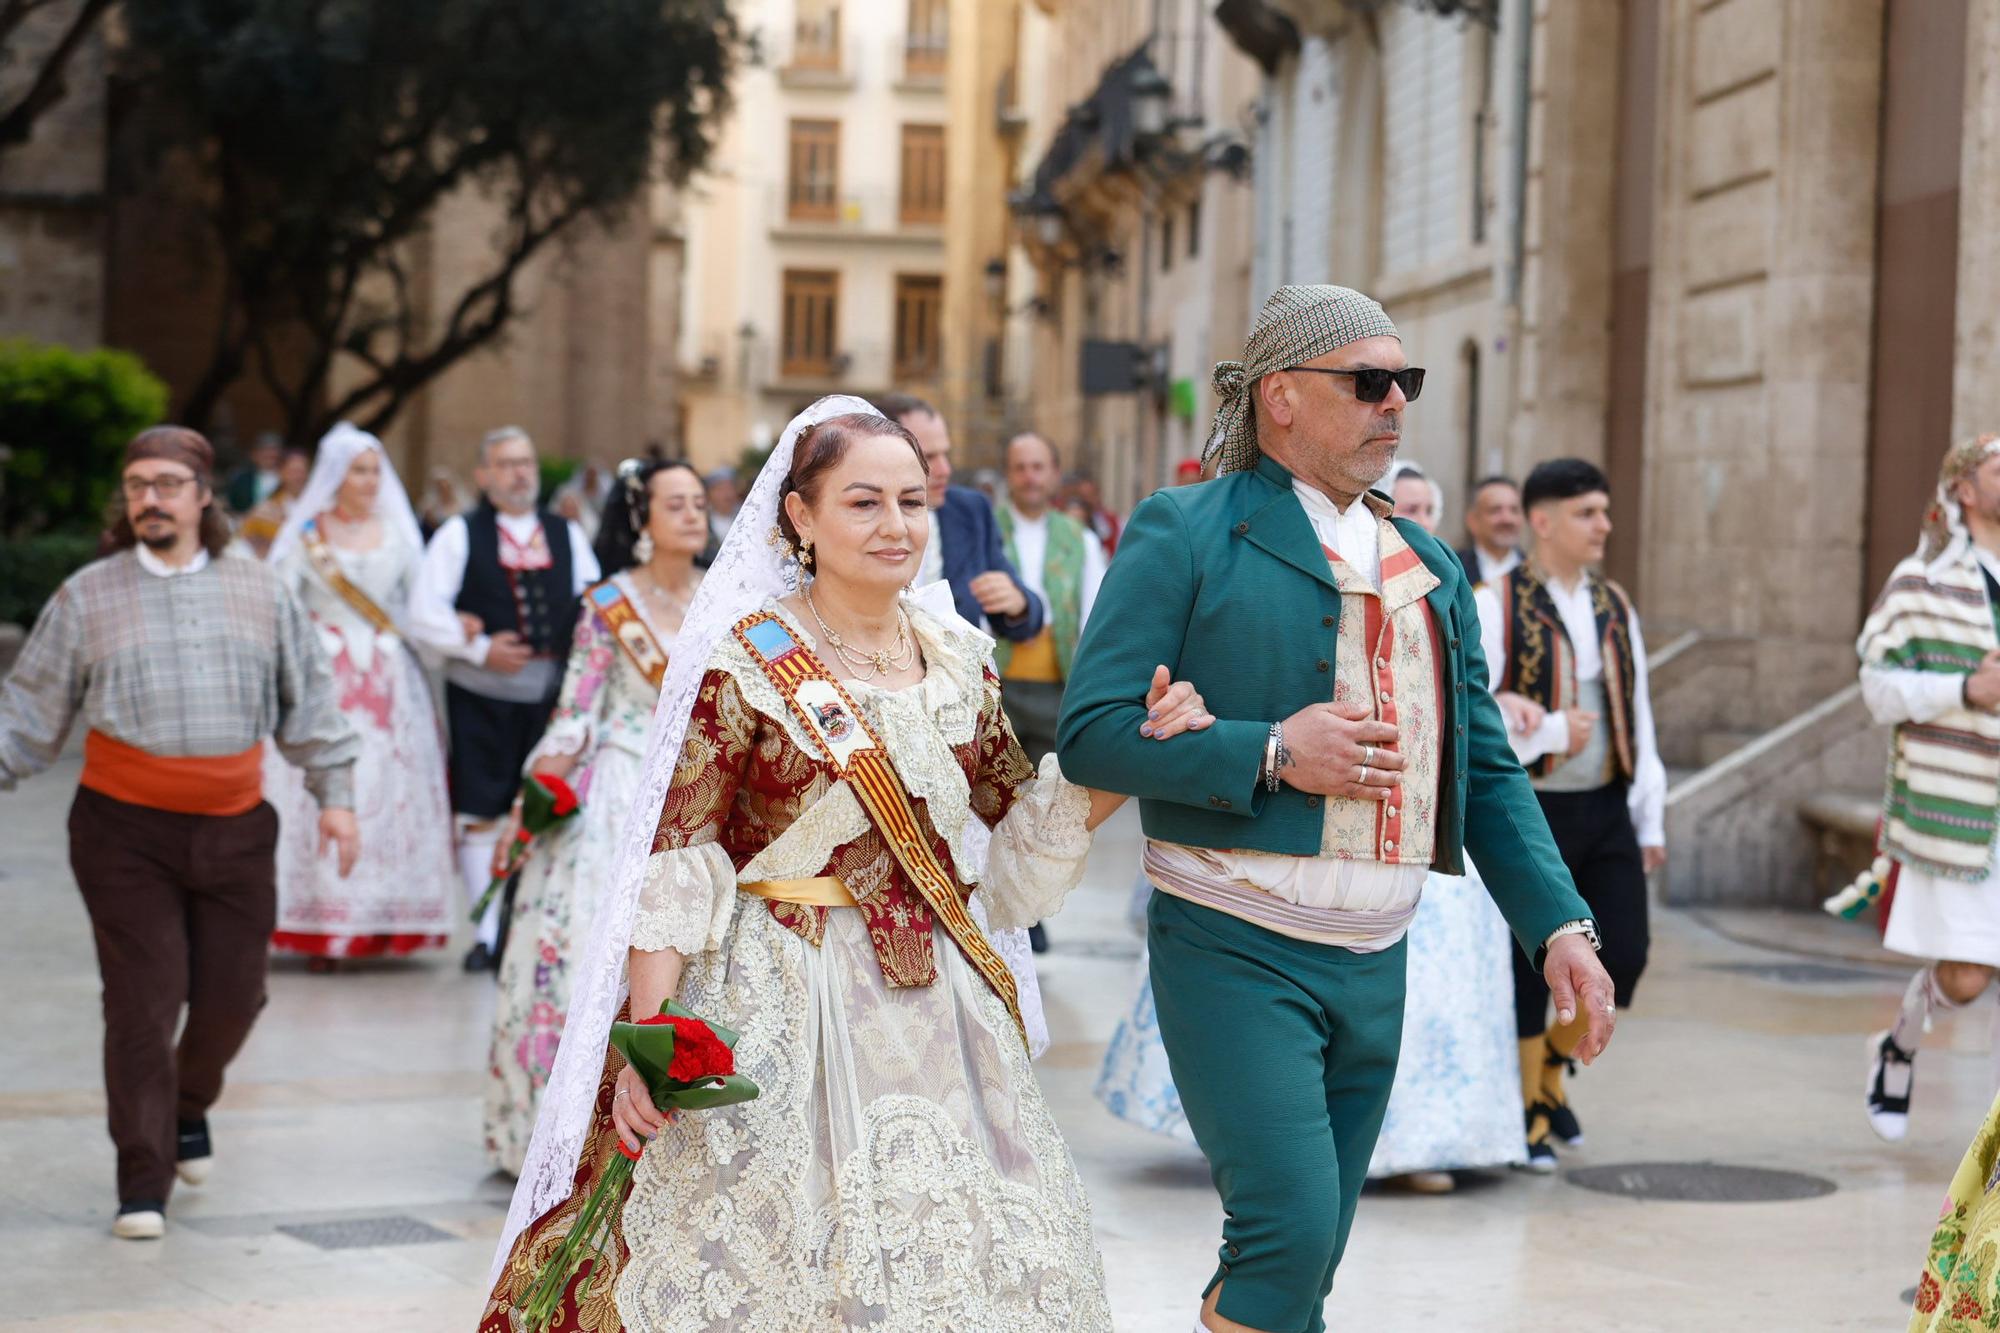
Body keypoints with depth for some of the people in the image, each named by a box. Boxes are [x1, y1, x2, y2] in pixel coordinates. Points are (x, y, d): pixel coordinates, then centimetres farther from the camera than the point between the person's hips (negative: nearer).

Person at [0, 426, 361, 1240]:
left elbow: (309, 704, 13)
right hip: (124, 834, -2)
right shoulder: (87, 597, 3)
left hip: (236, 831, 2)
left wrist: (335, 795, 9)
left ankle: (189, 1105, 38)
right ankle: (142, 1183, 2)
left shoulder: (261, 595, 8)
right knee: (143, 1003, -6)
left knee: (232, 996, 6)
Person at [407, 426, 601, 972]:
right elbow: (424, 614, -3)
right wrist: (479, 647, -13)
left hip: (550, 689, 2)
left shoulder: (567, 535, 13)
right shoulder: (460, 534, 3)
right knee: (481, 814, 0)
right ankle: (486, 934, 6)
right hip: (480, 693, -2)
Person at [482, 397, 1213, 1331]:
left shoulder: (959, 660, 7)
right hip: (785, 1003, -5)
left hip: (937, 1004, 5)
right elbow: (675, 867, -10)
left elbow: (1022, 827, 14)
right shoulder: (748, 663, -8)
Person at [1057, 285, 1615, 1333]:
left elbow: (1487, 769, 17)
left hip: (1376, 966, 6)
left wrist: (1558, 926, 7)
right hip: (1238, 949, -6)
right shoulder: (1185, 534, -4)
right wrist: (1270, 754, -18)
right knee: (1288, 1230, -18)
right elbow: (1090, 732, -10)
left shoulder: (1429, 567, 16)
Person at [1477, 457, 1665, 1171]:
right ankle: (1532, 1112, 16)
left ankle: (1555, 1062, 25)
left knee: (1623, 955, -1)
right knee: (1529, 969, 1)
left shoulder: (1615, 606, 11)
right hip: (1531, 810, -5)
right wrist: (1551, 731, -14)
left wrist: (1650, 819, 11)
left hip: (1607, 806, 5)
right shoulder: (1497, 606, -8)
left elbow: (1639, 715, 13)